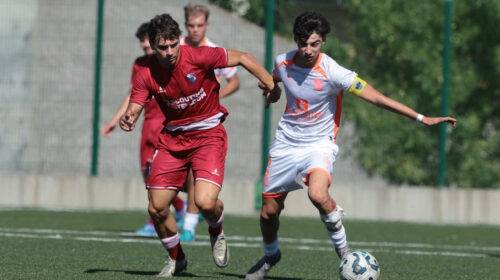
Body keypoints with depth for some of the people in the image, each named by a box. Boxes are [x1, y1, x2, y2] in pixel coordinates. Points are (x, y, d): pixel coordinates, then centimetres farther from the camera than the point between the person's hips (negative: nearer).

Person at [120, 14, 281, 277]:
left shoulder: (198, 56, -19)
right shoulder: (145, 71, -11)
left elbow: (242, 58, -9)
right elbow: (134, 106, -11)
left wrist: (271, 85, -13)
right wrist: (128, 120, -34)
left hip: (208, 134, -3)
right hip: (172, 138, 4)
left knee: (205, 202, -23)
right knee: (156, 209, -1)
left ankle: (217, 232, 15)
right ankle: (176, 258, 27)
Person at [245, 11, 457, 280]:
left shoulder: (332, 73, -20)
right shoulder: (282, 62, -7)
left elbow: (376, 97, -20)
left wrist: (421, 118, -24)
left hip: (319, 143, -4)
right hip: (286, 142, 4)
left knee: (318, 194, -33)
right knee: (268, 210, 6)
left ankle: (342, 247, -9)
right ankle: (270, 255, 37)